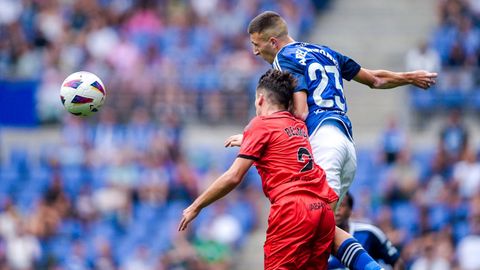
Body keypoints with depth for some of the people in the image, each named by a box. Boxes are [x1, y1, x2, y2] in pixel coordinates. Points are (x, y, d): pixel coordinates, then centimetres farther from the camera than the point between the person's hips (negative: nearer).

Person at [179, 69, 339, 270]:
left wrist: (195, 207, 8)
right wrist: (245, 140, 56)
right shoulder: (299, 126, 21)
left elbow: (233, 177, -1)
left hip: (292, 210, -6)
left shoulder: (261, 125, 3)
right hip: (323, 210, 6)